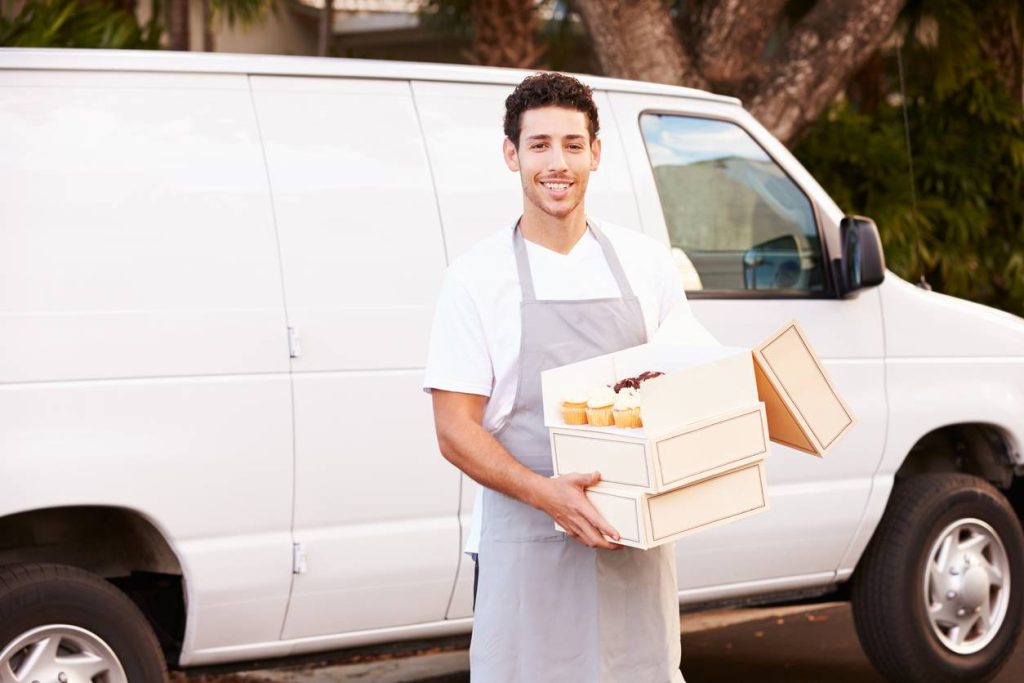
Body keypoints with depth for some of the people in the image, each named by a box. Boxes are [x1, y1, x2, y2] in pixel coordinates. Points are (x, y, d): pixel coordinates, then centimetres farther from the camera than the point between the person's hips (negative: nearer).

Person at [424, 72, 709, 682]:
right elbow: (456, 432, -5)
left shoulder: (646, 263, 8)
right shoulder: (477, 277, -2)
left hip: (638, 542, 3)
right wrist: (546, 493, -22)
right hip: (530, 546, -3)